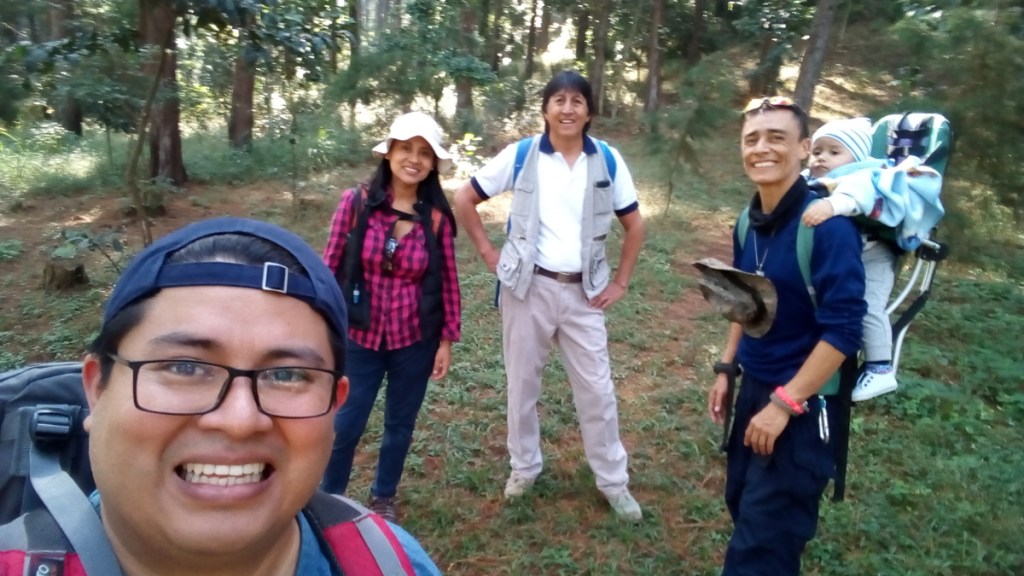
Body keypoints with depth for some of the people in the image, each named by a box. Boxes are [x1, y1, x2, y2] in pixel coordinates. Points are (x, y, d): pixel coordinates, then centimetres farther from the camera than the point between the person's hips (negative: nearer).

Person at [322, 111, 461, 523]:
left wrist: (447, 339, 1)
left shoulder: (437, 218, -7)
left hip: (416, 340, 1)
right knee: (345, 425, 7)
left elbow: (447, 281, 0)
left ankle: (384, 497, 42)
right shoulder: (356, 202, -10)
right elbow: (331, 266, -4)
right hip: (360, 337, -1)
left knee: (400, 424, 17)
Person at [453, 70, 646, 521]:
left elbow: (634, 225, 8)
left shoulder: (607, 160, -1)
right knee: (522, 383, 11)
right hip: (528, 286, 0)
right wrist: (488, 252, -1)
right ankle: (524, 467, 32)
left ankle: (613, 481, 23)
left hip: (584, 292, 1)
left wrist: (620, 283, 3)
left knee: (597, 389, 7)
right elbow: (464, 199, 3)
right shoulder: (520, 156, -5)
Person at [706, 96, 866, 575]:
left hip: (805, 401, -7)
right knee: (742, 503, 21)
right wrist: (726, 369, 11)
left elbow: (843, 331, -22)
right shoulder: (749, 222, 1)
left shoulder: (828, 226, -21)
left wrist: (785, 404, -20)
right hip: (754, 388, 7)